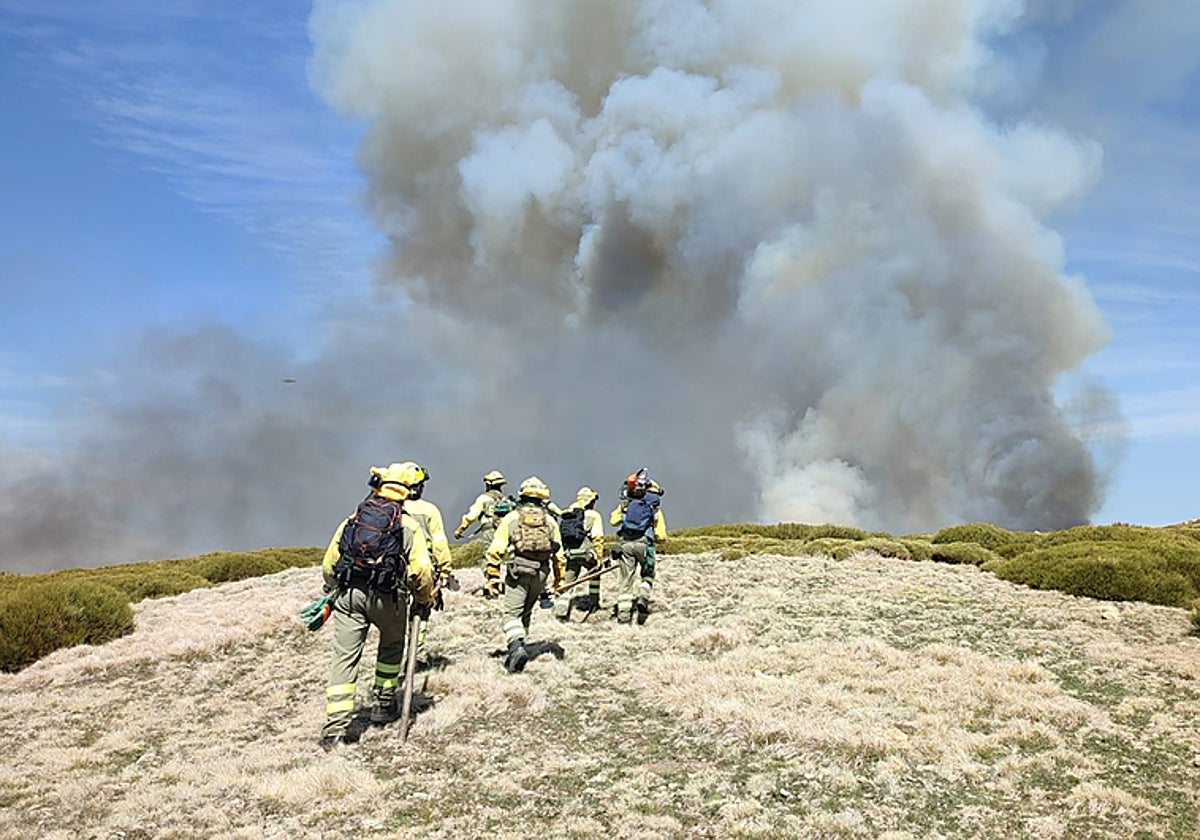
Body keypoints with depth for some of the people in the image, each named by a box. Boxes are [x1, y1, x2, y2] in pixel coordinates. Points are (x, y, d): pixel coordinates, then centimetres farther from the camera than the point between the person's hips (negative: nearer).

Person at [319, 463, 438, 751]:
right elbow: (421, 570, -4)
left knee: (344, 658, 2)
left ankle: (335, 728, -5)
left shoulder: (351, 521, 15)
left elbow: (328, 567, 14)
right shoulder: (409, 525, 6)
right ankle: (384, 705, 33)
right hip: (387, 597, -1)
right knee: (391, 648, 25)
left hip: (348, 594, 2)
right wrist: (425, 600, 12)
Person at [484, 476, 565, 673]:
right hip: (540, 573, 3)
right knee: (525, 613, 18)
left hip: (518, 571, -3)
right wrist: (559, 579, 16)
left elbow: (496, 550, -3)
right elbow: (558, 554, 9)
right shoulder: (550, 521, 10)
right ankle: (517, 648, 21)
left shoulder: (511, 518, 3)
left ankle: (517, 647, -26)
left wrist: (492, 577, 0)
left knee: (512, 612, -4)